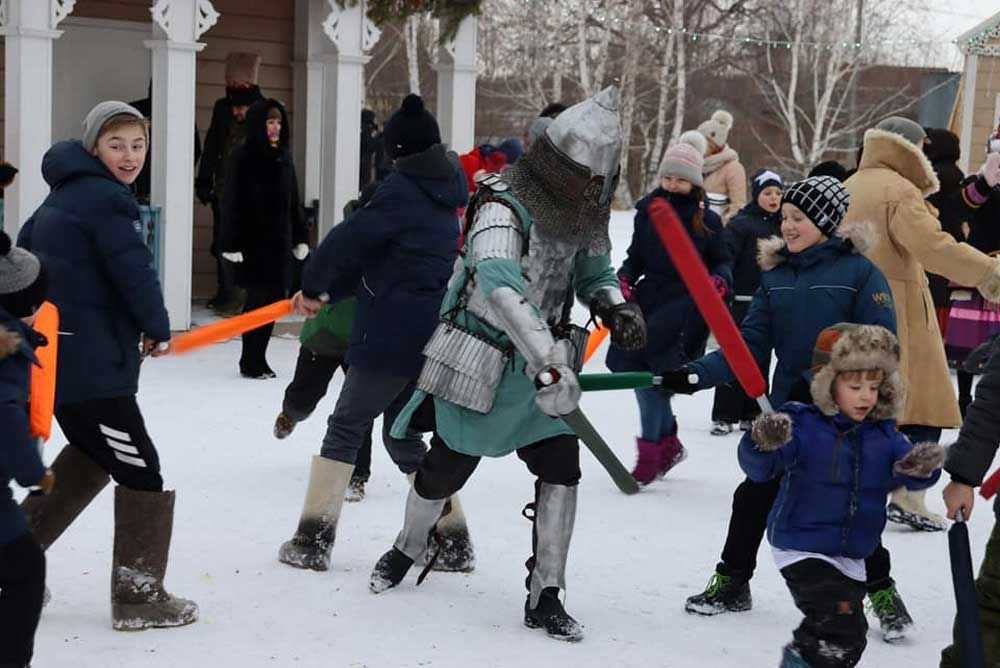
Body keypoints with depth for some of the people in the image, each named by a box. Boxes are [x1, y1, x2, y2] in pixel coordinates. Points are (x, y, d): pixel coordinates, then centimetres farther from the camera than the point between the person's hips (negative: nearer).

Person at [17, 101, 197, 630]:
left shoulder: (65, 194, 15)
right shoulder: (104, 198, -15)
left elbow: (24, 254, 22)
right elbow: (133, 270, -18)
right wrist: (157, 328, -2)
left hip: (55, 354, 10)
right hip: (89, 363, -10)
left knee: (91, 455, 26)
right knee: (141, 470, -3)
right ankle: (139, 597, 3)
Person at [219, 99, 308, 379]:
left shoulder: (284, 158, 11)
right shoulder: (243, 158, -8)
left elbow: (294, 202, 16)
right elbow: (232, 203, -10)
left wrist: (300, 238, 12)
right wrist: (232, 243, -16)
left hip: (279, 240, 6)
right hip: (253, 242, -6)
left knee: (274, 298, 7)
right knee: (259, 299, -4)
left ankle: (256, 360, 17)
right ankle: (251, 363, 6)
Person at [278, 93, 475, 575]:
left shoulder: (401, 190, -12)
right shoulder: (445, 195, 15)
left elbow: (350, 239, -15)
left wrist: (314, 284, 3)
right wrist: (324, 289, 12)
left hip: (392, 336, -7)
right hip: (433, 335, 7)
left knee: (346, 427, 6)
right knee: (403, 435, 19)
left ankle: (313, 540, 7)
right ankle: (453, 541, 18)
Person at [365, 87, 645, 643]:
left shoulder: (582, 213, -2)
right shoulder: (504, 205, -25)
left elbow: (595, 273, 13)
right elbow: (499, 284, -40)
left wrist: (617, 307, -11)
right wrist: (548, 363, -48)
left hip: (542, 364, 6)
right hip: (480, 362, -6)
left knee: (562, 466, -5)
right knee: (447, 469, 9)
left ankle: (545, 596, 4)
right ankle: (408, 549, 40)